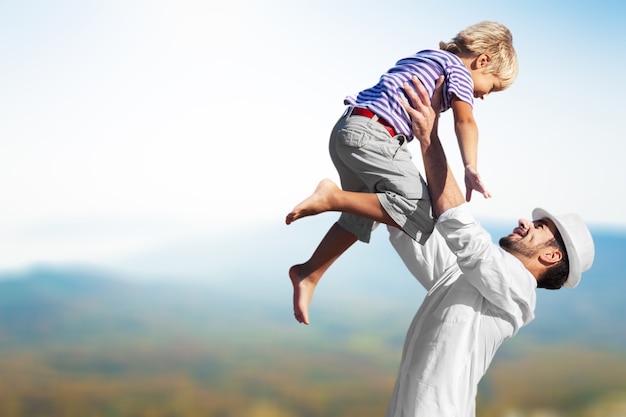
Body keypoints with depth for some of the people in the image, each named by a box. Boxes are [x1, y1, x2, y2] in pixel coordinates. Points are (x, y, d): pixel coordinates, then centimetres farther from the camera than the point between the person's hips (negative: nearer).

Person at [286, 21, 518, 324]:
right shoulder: (458, 69, 1)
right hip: (371, 132, -10)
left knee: (360, 218, 18)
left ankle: (309, 274, 19)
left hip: (346, 129, 10)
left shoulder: (426, 59, 28)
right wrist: (471, 170, -25)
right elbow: (464, 121, -15)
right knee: (418, 205, -19)